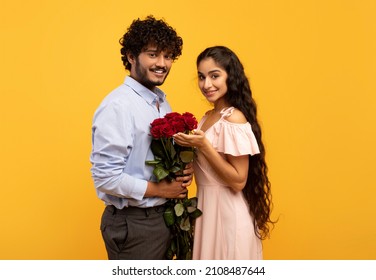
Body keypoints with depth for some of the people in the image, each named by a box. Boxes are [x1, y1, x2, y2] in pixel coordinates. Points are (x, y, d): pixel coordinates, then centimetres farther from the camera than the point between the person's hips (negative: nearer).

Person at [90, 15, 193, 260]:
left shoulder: (163, 102, 5)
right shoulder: (118, 105, -20)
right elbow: (105, 177, -23)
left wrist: (183, 171, -5)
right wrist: (159, 189, -16)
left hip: (165, 216, 8)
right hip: (133, 223, -8)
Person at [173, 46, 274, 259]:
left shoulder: (234, 119, -19)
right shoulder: (209, 117, 7)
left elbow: (238, 181, -21)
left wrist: (203, 145, -24)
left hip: (228, 212, -8)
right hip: (208, 207, 8)